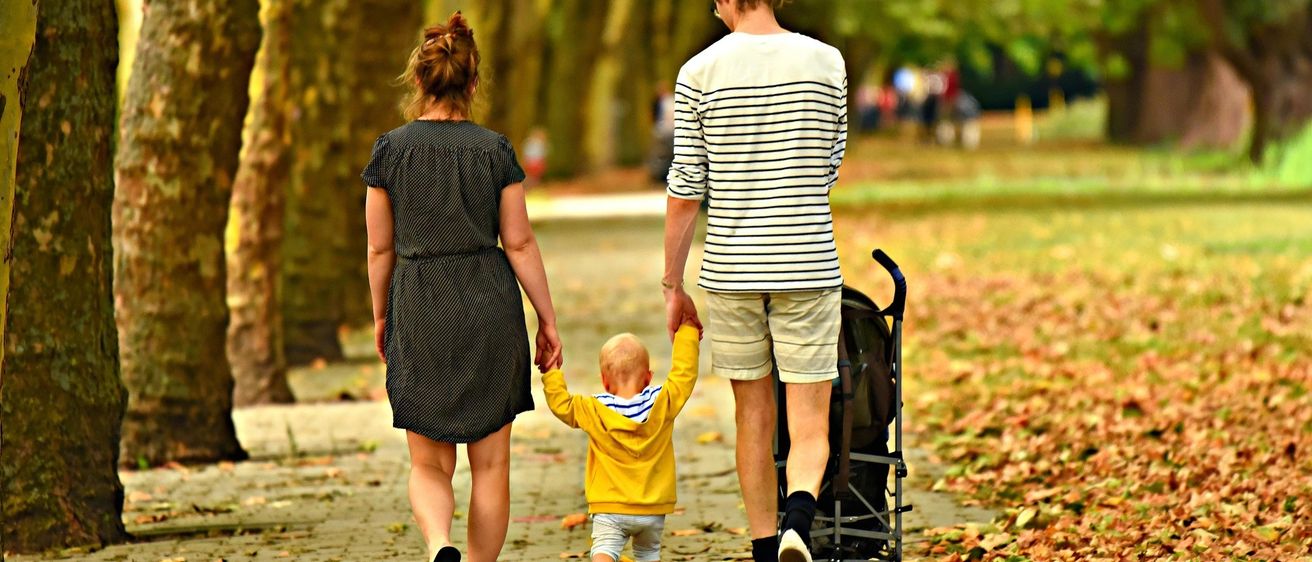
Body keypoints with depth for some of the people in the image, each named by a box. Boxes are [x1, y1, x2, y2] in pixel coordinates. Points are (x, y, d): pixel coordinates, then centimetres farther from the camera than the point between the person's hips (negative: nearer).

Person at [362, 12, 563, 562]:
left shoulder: (390, 150, -2)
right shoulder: (495, 149, -2)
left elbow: (380, 249, 2)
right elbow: (519, 242, -1)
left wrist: (381, 317, 16)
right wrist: (547, 319, 7)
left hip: (419, 309, 0)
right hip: (489, 308, 0)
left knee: (429, 465, 7)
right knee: (490, 463, 10)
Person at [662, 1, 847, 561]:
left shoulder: (700, 72, -3)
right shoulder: (826, 62, 1)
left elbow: (685, 191, -2)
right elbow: (829, 171, 11)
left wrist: (673, 286, 7)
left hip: (732, 270, 0)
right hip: (808, 267, 0)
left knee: (754, 421, 13)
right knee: (809, 429, 2)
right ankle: (799, 517, -25)